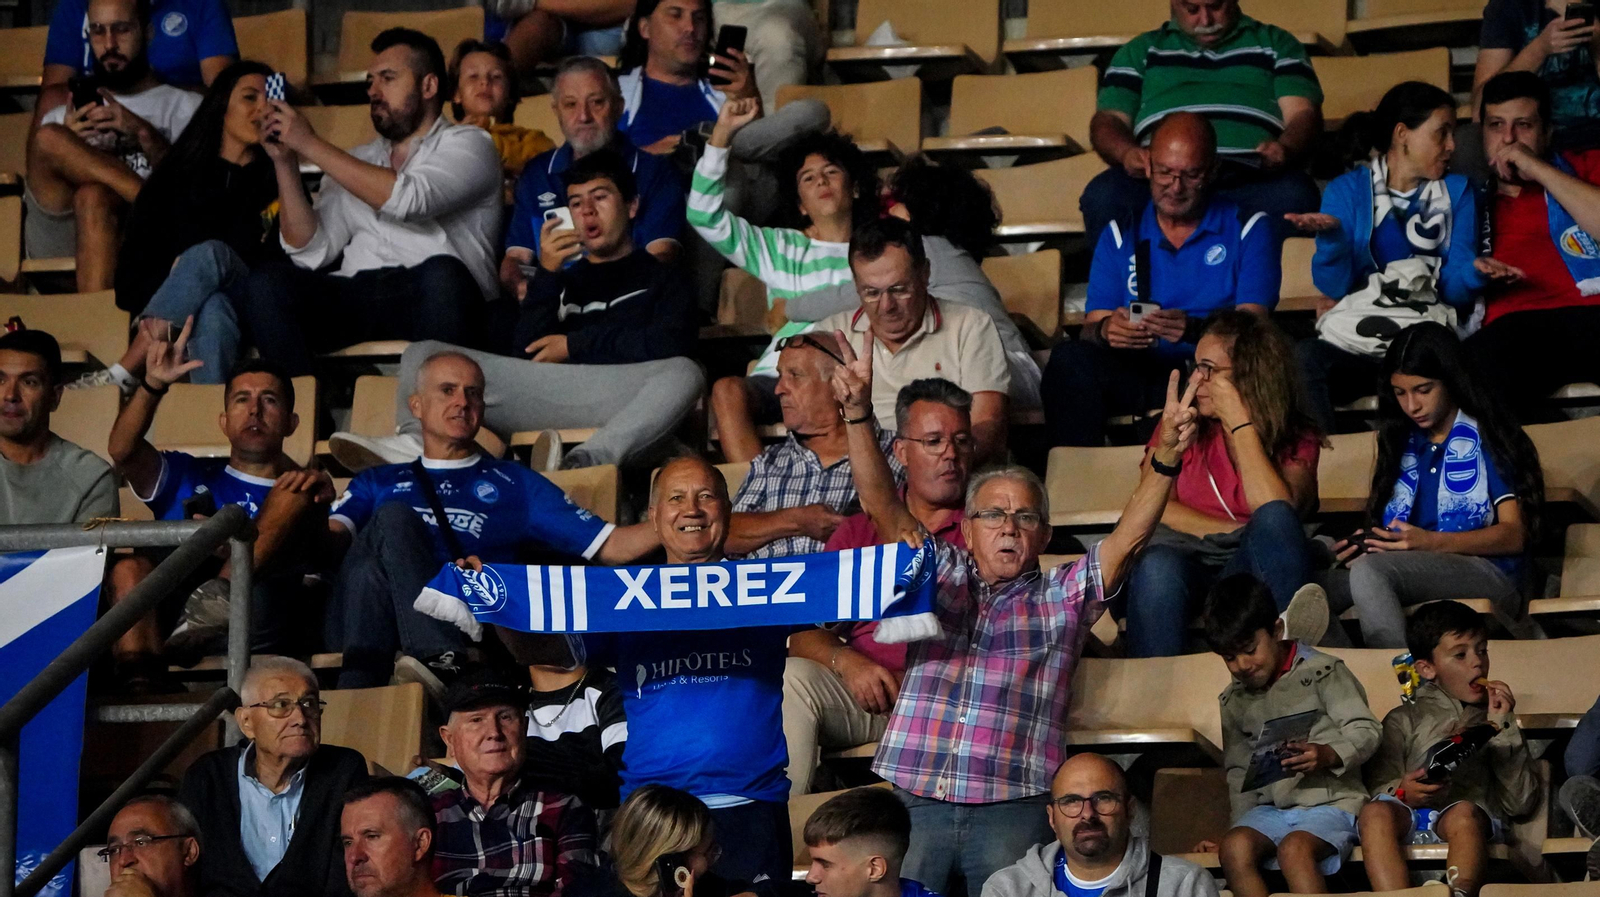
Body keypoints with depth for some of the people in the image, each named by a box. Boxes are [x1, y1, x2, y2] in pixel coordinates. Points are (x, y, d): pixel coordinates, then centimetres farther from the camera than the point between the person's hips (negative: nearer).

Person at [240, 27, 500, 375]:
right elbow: (310, 252, 15)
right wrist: (285, 163, 5)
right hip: (355, 297, 4)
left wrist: (310, 144, -5)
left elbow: (407, 199, -10)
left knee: (441, 272, -39)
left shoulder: (468, 144, 11)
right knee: (265, 283, -22)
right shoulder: (354, 163, 27)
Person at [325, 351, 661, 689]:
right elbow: (332, 539, 11)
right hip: (363, 620, 1)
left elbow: (612, 546, 23)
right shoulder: (379, 483, 31)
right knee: (393, 517, -29)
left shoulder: (515, 484, 29)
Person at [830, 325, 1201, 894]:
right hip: (916, 802, 1)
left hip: (1011, 807, -1)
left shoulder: (1061, 597, 15)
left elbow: (1128, 538, 2)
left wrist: (1164, 461, -15)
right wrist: (859, 413, -7)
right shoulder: (940, 578, 18)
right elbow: (883, 506, 8)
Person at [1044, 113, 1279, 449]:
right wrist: (1107, 330, -17)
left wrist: (1194, 329, -24)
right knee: (1069, 358, -29)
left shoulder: (1248, 229, 12)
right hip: (1138, 375, 2)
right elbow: (1092, 327, 10)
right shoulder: (1120, 236, 19)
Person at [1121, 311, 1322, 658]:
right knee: (1157, 566, -37)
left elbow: (1277, 513, -12)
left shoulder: (1298, 439, 9)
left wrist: (1241, 424, -9)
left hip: (1250, 568, 0)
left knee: (1275, 518, -32)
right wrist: (1232, 532, -9)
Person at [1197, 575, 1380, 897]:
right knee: (1235, 846, -29)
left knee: (1295, 848, -36)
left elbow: (1366, 732, -5)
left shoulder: (1321, 672, 2)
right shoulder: (1234, 700, 20)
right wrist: (1239, 825, 13)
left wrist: (1329, 755, -24)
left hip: (1331, 801, -5)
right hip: (1270, 808, 5)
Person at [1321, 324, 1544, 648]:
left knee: (1369, 571, -36)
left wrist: (1431, 542, -17)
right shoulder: (1404, 442, 23)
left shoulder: (1488, 438, 6)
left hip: (1491, 573, -5)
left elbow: (1514, 535, -3)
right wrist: (1367, 543, -6)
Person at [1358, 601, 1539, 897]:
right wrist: (1401, 793, -11)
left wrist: (1502, 728, 8)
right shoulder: (1404, 720, 26)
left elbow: (1522, 803, 13)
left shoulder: (1497, 718, 28)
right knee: (1375, 812, -35)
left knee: (1464, 812, -37)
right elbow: (1378, 788, 12)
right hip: (1411, 819, 0)